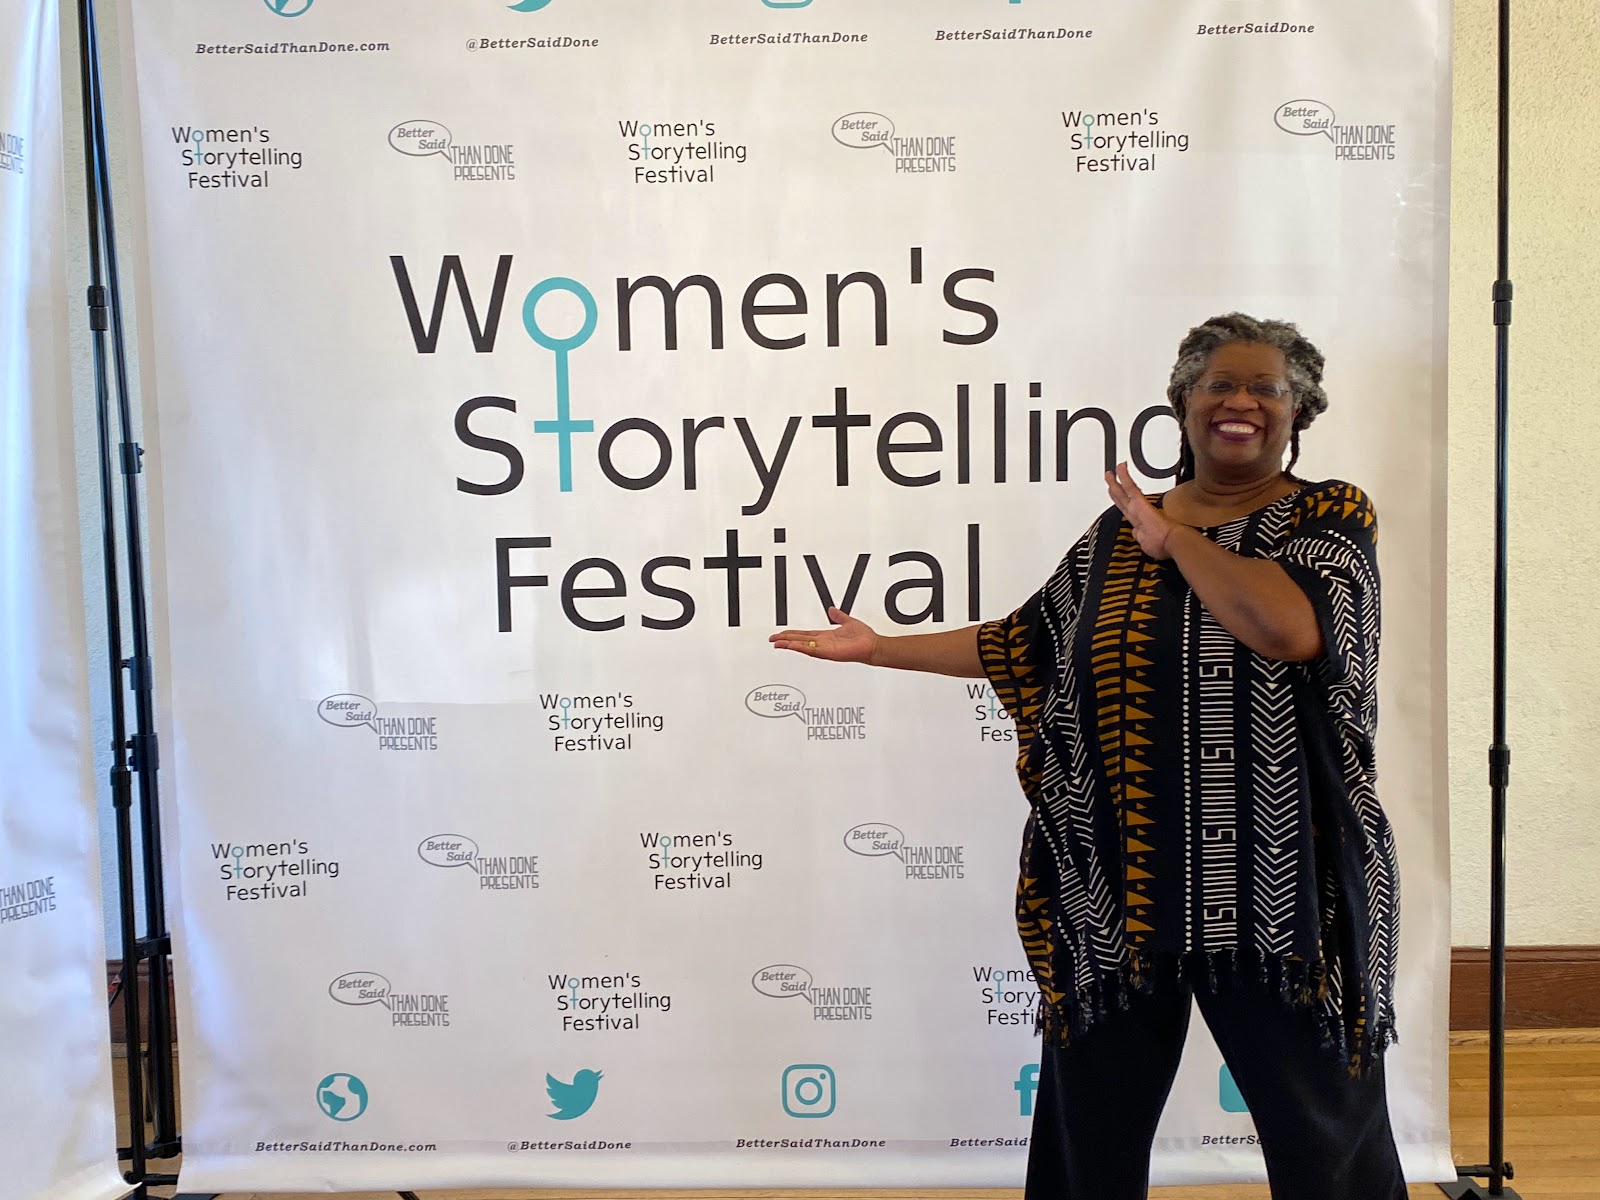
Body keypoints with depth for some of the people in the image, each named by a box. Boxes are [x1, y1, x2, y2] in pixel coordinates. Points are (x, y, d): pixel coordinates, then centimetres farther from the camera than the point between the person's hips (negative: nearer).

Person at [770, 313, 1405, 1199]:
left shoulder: (1330, 518, -1)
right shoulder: (1118, 533, 10)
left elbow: (1289, 628, -22)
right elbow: (1022, 645, 15)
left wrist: (1174, 536, -11)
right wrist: (879, 647, 14)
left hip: (1278, 878, -3)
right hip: (1118, 881, 3)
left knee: (1322, 1126, 8)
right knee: (1091, 1117, 14)